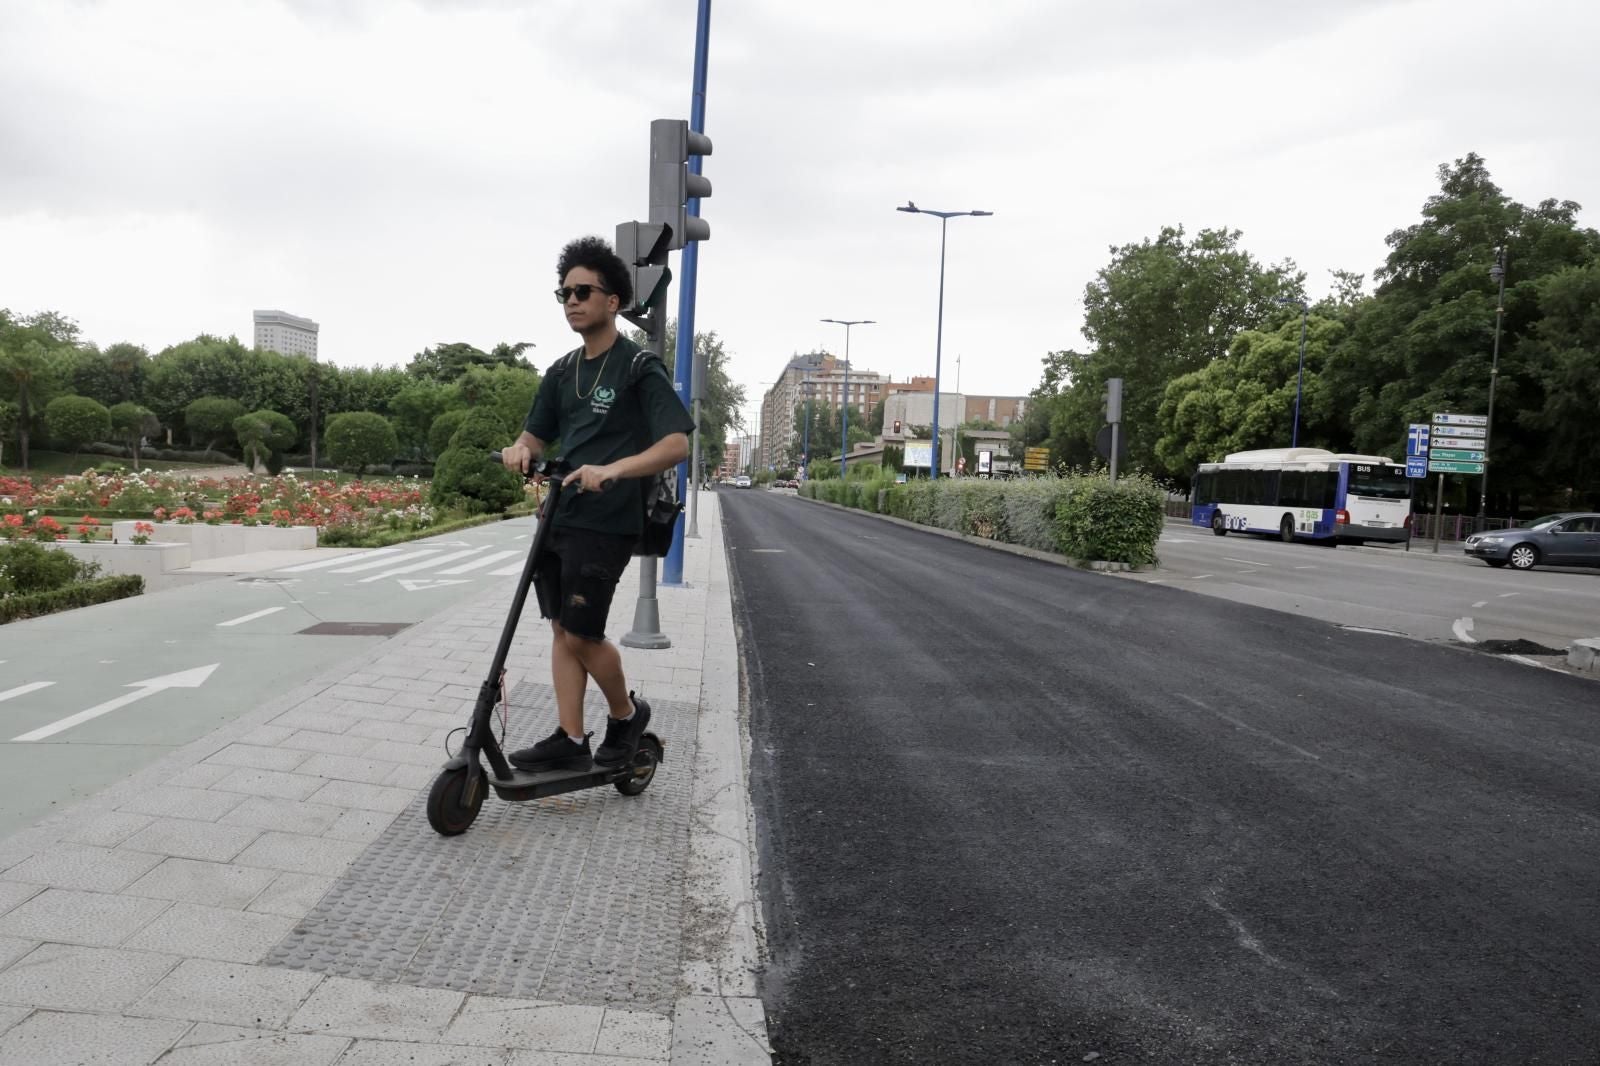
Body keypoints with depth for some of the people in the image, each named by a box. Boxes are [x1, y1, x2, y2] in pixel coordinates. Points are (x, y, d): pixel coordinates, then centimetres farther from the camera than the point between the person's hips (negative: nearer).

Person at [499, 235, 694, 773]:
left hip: (605, 523, -7)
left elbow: (677, 444, -18)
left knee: (582, 634, -5)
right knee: (562, 629, 7)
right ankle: (570, 741, 14)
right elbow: (538, 433, 17)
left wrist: (612, 470, -33)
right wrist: (521, 449, -9)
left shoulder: (639, 367, -8)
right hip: (559, 516, 7)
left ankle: (627, 714, 20)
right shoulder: (562, 371, 14)